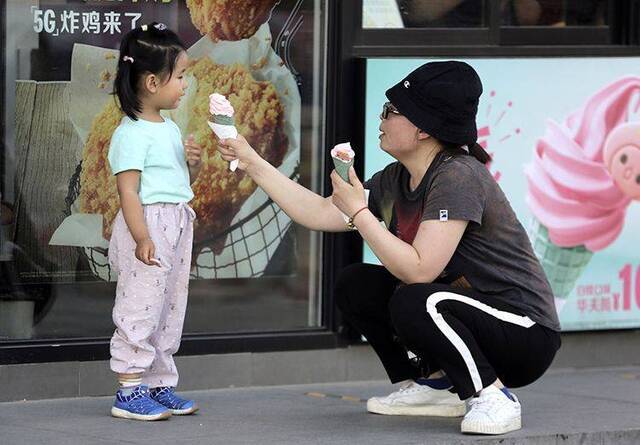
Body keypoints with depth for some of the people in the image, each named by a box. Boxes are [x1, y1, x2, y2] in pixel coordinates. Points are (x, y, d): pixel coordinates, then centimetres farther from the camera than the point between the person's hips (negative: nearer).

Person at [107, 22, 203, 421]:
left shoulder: (170, 129, 14)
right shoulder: (132, 134, -14)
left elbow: (186, 181, 26)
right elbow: (128, 191, -19)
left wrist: (194, 161, 4)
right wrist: (142, 239, -25)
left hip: (176, 226, 9)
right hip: (148, 226, -9)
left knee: (170, 310, 13)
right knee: (141, 309, -7)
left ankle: (160, 386, 21)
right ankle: (129, 392, -3)